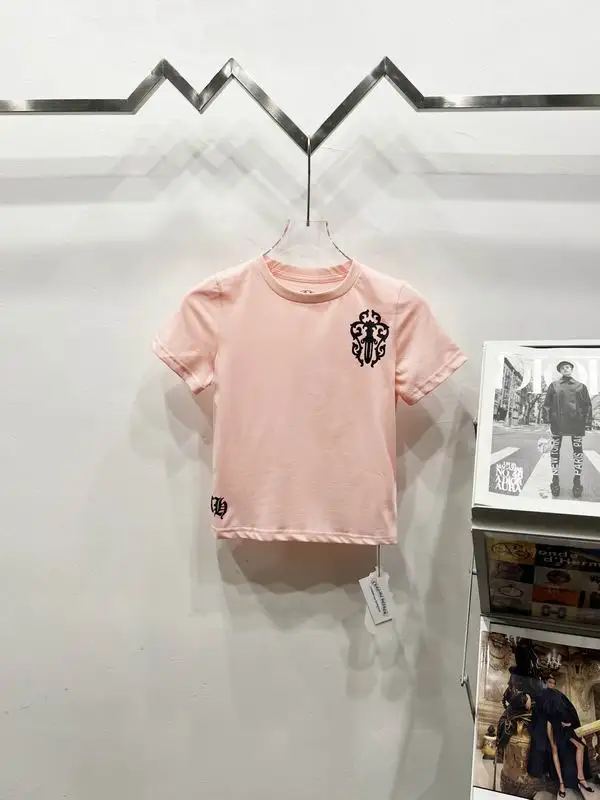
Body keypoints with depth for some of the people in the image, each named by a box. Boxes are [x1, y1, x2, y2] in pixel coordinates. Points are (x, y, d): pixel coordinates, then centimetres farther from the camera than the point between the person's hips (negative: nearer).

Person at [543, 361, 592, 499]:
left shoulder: (581, 386, 12)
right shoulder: (554, 385, 11)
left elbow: (587, 405, 10)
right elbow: (547, 403, 8)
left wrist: (587, 421, 1)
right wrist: (548, 418, -3)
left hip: (576, 422, 0)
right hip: (558, 423, 0)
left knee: (578, 450, 1)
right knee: (555, 450, 0)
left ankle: (577, 481, 7)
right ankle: (555, 480, 7)